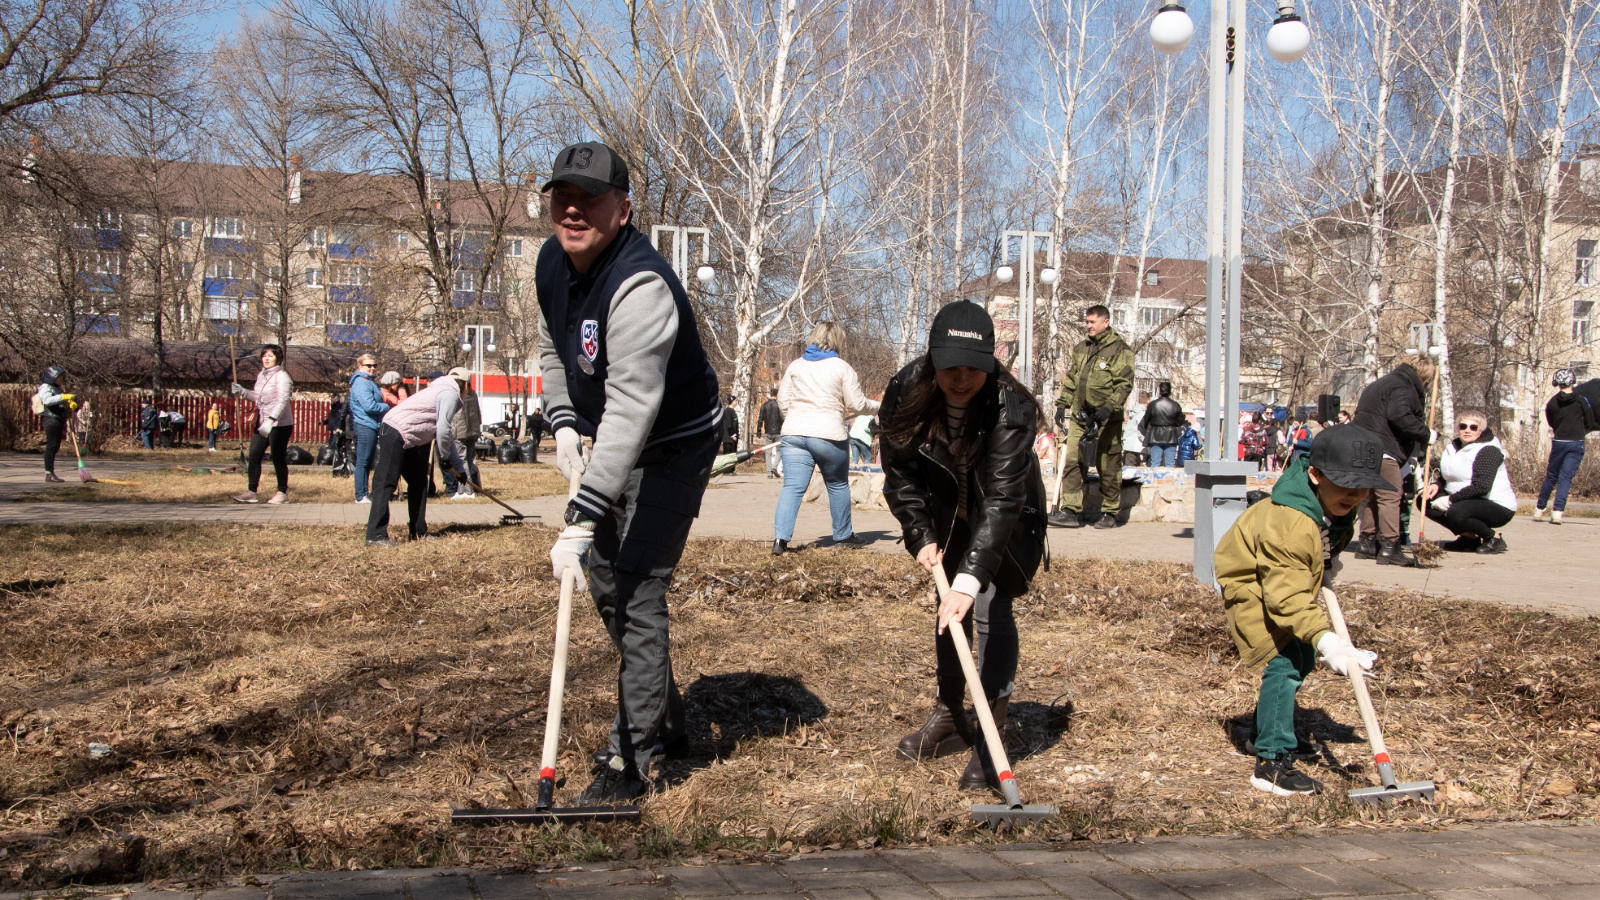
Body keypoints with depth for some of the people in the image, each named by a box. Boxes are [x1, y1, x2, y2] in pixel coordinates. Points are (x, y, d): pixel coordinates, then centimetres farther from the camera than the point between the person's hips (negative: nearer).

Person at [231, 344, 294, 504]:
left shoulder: (281, 376, -12)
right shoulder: (261, 375, 12)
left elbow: (282, 401, -23)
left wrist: (270, 420, -33)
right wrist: (242, 392, 9)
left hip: (280, 425, -8)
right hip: (263, 424, 8)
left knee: (278, 458, -1)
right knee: (253, 456, 4)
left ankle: (282, 493, 10)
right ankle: (251, 492, 9)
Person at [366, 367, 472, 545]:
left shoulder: (442, 392, 25)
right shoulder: (450, 394, -7)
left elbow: (445, 434, 29)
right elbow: (443, 432, -15)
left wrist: (459, 466, 28)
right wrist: (445, 456, 3)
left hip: (406, 440, 11)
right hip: (396, 434, -11)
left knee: (419, 481, 15)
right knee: (386, 483, -13)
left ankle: (419, 531, 19)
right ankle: (376, 535, -16)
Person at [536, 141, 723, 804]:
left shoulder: (640, 286, -33)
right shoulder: (553, 261, -4)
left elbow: (631, 408, -42)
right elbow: (553, 349, 15)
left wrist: (582, 518, -47)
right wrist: (564, 423, -2)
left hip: (672, 450, -10)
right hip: (609, 445, 10)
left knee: (638, 594, -14)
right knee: (603, 581, 18)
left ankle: (628, 762, -5)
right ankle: (665, 722, 35)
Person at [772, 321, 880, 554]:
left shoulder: (795, 365, 11)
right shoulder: (842, 367, 0)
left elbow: (783, 400, 11)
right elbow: (857, 404, 0)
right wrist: (879, 406, 18)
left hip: (794, 434, 3)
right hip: (829, 435, -3)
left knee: (792, 486, -3)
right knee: (838, 485, 15)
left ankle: (781, 537, -18)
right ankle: (843, 535, 27)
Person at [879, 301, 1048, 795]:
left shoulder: (1009, 407, -37)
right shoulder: (905, 393, -24)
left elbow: (1002, 500, -43)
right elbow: (900, 474, -9)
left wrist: (970, 578, -50)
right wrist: (921, 536, -16)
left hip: (1007, 518, -4)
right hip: (948, 514, 4)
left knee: (990, 606, -15)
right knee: (948, 605, 12)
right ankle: (950, 719, 27)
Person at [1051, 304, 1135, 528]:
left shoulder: (1119, 349, -3)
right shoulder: (1081, 348, 16)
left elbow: (1125, 383, -10)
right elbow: (1071, 379, 24)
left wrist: (1110, 406, -22)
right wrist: (1062, 404, 16)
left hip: (1106, 420, -5)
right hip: (1080, 417, 5)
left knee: (1108, 467, 2)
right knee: (1073, 462, -3)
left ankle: (1109, 513, 12)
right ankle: (1071, 511, -2)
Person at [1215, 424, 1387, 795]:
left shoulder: (1340, 506, -12)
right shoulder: (1287, 524, -42)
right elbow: (1287, 598, -45)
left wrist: (1327, 562, -3)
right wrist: (1324, 639, -56)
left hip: (1286, 581, 10)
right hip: (1251, 587, -9)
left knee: (1302, 660, 20)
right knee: (1282, 663, -23)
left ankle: (1268, 731, 42)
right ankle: (1272, 763, -20)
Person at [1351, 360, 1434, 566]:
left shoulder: (1382, 383, 25)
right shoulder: (1403, 387, -8)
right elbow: (1400, 416, -24)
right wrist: (1426, 433, -15)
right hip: (1382, 450, -10)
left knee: (1373, 497, 16)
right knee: (1390, 496, -9)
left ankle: (1367, 543, 20)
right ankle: (1389, 547, -14)